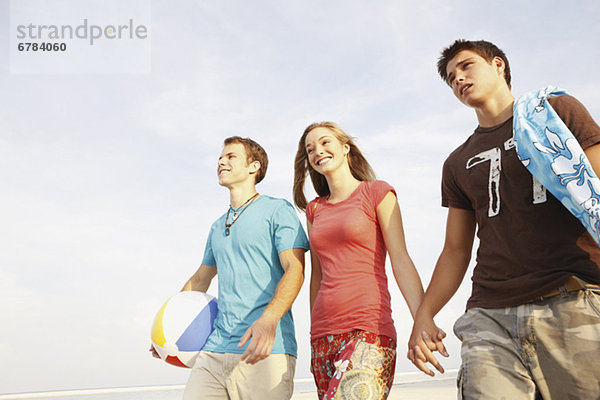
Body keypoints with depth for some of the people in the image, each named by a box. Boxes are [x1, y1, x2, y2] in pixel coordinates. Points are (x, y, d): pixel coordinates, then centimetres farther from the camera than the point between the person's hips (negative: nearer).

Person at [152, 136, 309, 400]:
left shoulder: (277, 210, 2)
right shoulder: (217, 227, 23)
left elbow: (295, 270, -9)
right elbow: (200, 279, 31)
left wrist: (268, 320, -25)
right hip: (215, 350, 6)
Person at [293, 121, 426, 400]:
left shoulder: (376, 193, 3)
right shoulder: (314, 209, 16)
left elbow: (400, 260, -4)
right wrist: (315, 334, 17)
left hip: (368, 330, -5)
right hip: (323, 335, 5)